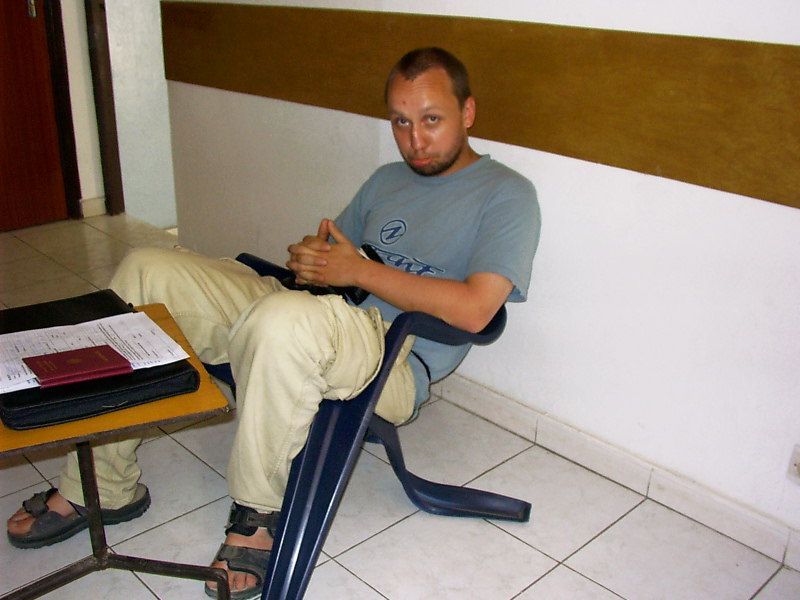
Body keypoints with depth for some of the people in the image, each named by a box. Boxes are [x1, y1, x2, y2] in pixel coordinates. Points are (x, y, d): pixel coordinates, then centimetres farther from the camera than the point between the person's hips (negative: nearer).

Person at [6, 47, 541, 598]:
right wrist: (310, 258, -3)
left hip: (393, 362, -7)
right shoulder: (388, 179, 22)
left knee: (284, 319, -41)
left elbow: (474, 309, -16)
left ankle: (258, 511, -13)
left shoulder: (506, 195, -1)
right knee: (147, 270, -3)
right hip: (304, 316, 8)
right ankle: (103, 485, 2)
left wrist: (359, 270, -13)